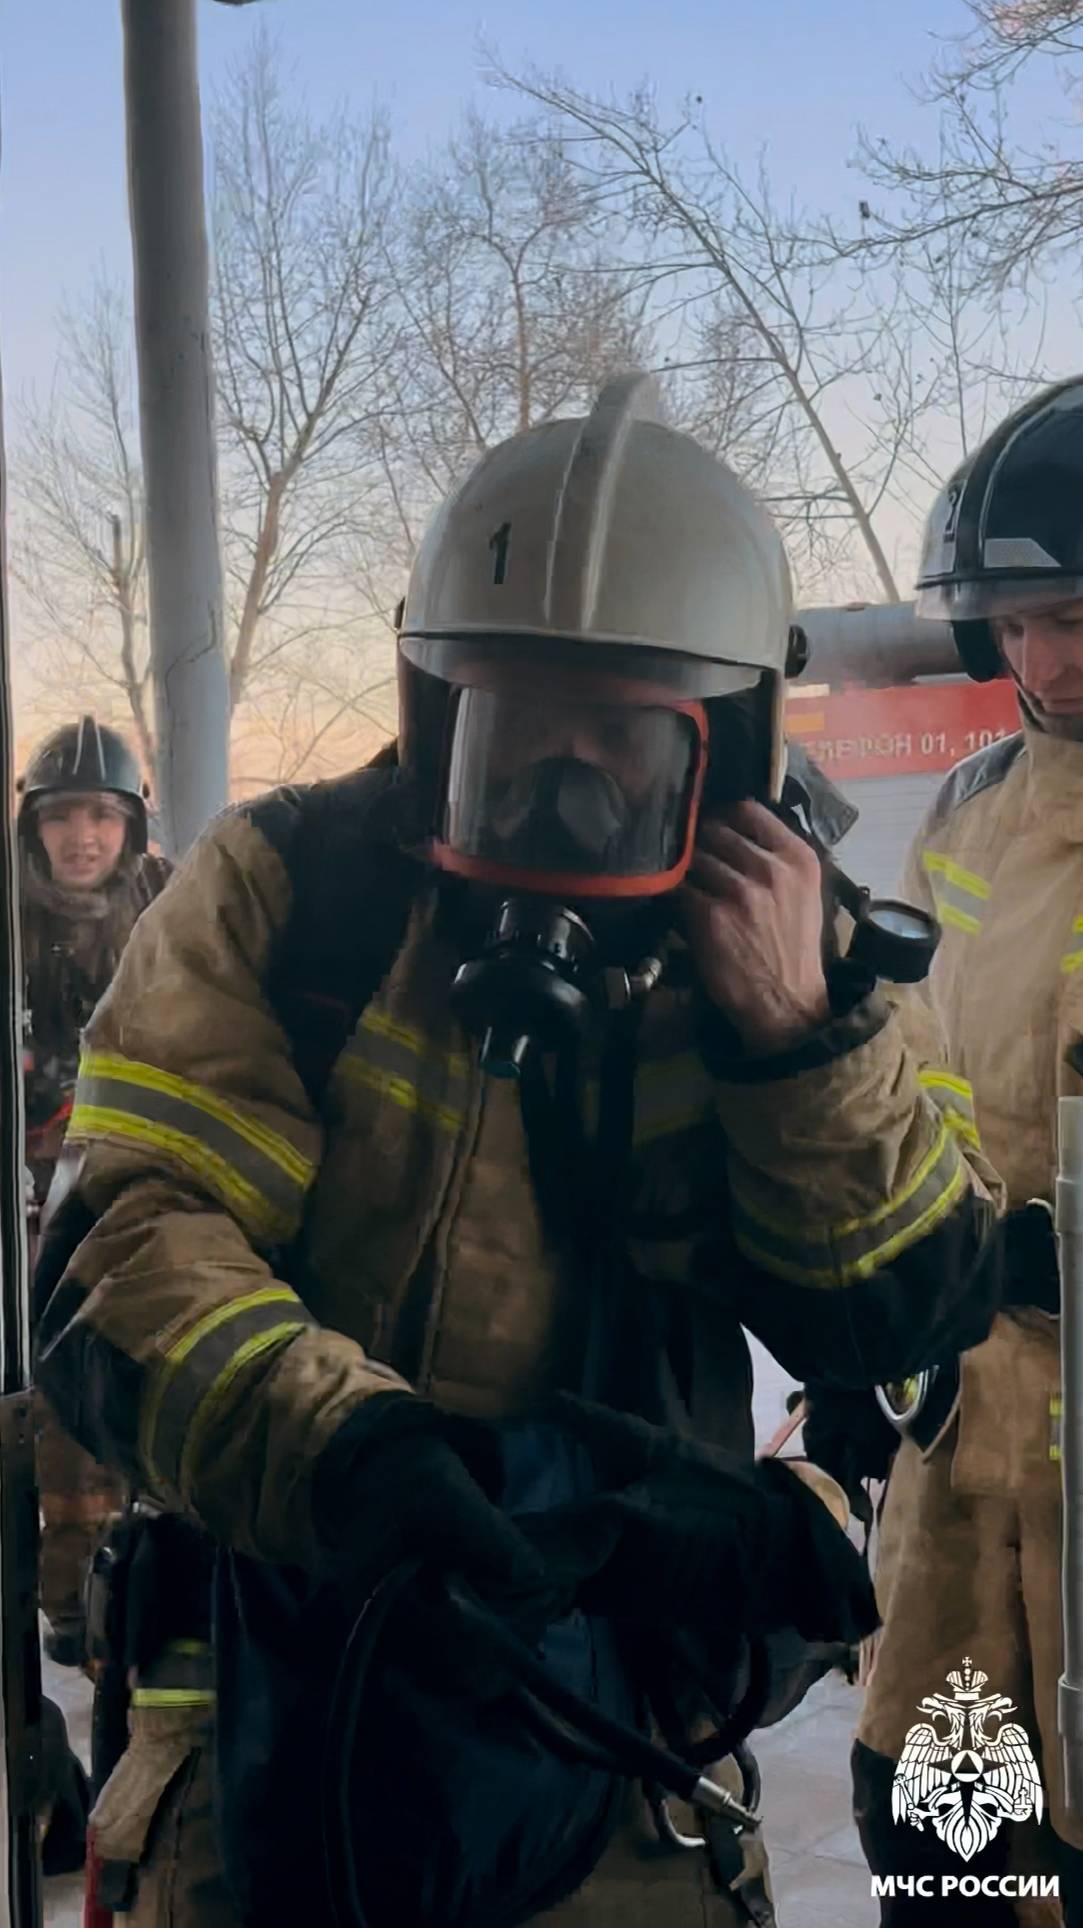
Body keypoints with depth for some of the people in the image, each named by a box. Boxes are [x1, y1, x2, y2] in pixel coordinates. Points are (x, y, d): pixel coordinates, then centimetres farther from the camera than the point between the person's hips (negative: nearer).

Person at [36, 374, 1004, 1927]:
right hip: (282, 1673, -1)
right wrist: (352, 1458, -38)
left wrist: (796, 1027, -20)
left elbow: (909, 1323, -5)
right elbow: (124, 1264, -19)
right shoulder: (283, 892, -11)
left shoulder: (769, 946, -1)